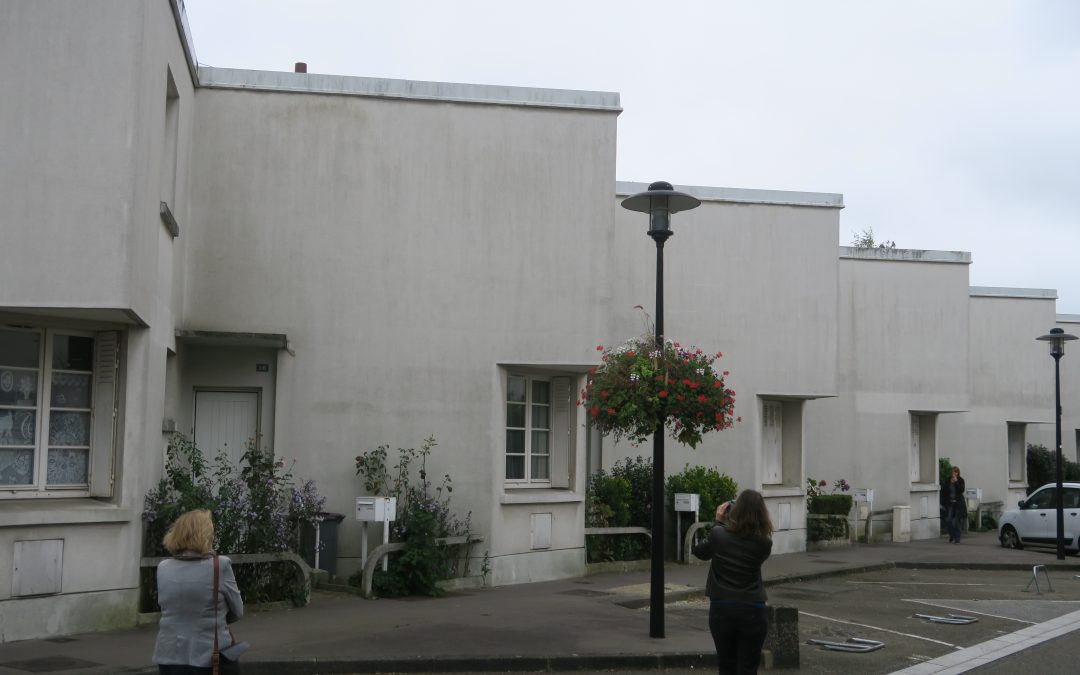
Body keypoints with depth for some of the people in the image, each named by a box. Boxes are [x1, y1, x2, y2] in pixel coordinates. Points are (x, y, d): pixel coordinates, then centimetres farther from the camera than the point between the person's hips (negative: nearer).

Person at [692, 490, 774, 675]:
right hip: (752, 612, 0)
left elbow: (699, 551, 9)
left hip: (721, 610, 1)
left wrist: (718, 522, 11)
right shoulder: (764, 542, -9)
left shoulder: (719, 534, -10)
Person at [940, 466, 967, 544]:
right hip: (949, 503, 2)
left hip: (958, 503, -1)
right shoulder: (947, 480, 3)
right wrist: (943, 504, 3)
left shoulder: (960, 481, -1)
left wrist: (956, 482, -19)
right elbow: (943, 492, 6)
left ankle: (957, 539, 7)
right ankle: (952, 536, 15)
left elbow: (961, 490, -16)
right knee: (948, 520, -7)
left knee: (957, 521, -1)